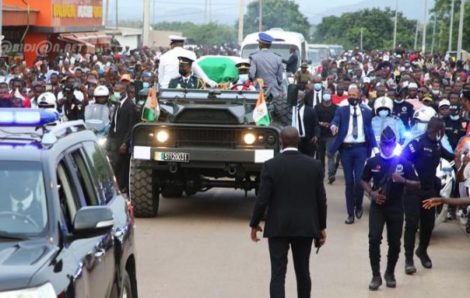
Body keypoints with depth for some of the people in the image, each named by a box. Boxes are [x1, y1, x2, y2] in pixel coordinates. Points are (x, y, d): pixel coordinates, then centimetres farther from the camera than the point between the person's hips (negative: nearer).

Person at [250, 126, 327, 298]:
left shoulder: (271, 165, -8)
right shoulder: (314, 165, -1)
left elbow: (262, 199, -9)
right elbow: (321, 200, 3)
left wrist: (254, 224, 4)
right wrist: (322, 227, 13)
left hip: (278, 227, -2)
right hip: (305, 227, 2)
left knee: (278, 274, -3)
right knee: (303, 271, 15)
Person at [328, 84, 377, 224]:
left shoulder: (366, 111, 8)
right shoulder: (341, 110, 4)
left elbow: (370, 130, 8)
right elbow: (335, 121, -14)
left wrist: (374, 147, -1)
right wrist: (333, 126, -38)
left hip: (361, 148, 0)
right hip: (346, 149, 0)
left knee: (359, 180, -8)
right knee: (349, 182, 4)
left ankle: (358, 205, 20)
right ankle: (350, 213, 12)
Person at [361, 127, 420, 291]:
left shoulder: (404, 162, -4)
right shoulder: (373, 162, -1)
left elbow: (417, 184, 0)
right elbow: (364, 181, 12)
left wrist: (403, 180, -20)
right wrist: (371, 193, -8)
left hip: (396, 207, 0)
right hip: (377, 206, 0)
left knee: (394, 242, 6)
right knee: (374, 239, -13)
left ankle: (390, 273, 26)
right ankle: (376, 275, -4)